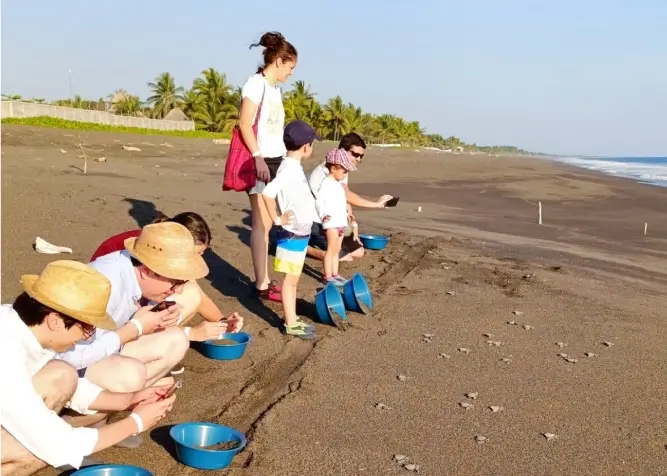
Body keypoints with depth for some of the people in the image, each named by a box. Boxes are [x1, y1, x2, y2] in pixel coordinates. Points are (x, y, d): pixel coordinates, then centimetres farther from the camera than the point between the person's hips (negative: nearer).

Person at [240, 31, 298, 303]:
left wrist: (283, 160, 12)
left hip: (276, 160, 9)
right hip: (260, 161, -9)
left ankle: (264, 280, 17)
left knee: (267, 223, 10)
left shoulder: (275, 88, 18)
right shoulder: (256, 84, -8)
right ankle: (261, 285, -1)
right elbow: (245, 124, -15)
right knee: (261, 224, -6)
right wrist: (258, 158, -21)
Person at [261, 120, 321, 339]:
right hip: (292, 235, -9)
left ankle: (292, 319, 27)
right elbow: (267, 192, -34)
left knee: (293, 279, 16)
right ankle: (291, 324, 10)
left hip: (300, 233, 9)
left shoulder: (294, 167, 9)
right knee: (290, 279, 1)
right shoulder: (289, 170, -21)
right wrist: (277, 219, -23)